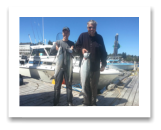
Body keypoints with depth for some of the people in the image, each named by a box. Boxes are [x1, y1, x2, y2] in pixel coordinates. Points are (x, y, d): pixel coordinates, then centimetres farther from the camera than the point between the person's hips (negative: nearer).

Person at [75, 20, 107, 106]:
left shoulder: (99, 37, 8)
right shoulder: (83, 36, 4)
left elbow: (103, 52, 9)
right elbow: (76, 46, 9)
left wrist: (103, 64, 4)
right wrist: (81, 49, -14)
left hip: (95, 67, 1)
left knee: (94, 87, 11)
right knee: (85, 86, 6)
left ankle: (93, 102, 30)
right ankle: (86, 103, 23)